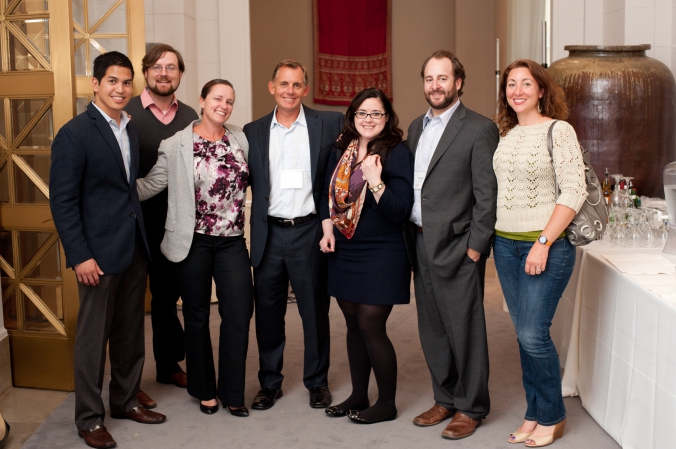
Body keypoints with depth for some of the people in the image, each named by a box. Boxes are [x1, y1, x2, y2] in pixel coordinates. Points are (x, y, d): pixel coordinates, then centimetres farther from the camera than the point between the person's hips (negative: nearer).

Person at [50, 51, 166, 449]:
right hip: (99, 252, -6)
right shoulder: (75, 133, -10)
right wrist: (80, 256, -16)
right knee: (93, 337, 4)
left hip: (135, 248, 6)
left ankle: (126, 401, 31)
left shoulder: (132, 130, 10)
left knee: (131, 332, 15)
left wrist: (145, 240, 8)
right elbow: (63, 200, -12)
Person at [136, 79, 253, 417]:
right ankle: (204, 390, 26)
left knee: (239, 314, -1)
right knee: (197, 316, 9)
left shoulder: (240, 139, 6)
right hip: (194, 241, -3)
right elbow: (150, 184, -2)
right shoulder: (176, 145, -5)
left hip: (232, 241, 3)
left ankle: (232, 393, 14)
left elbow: (248, 181, 15)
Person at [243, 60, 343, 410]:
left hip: (309, 232, -2)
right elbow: (244, 180, 8)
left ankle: (317, 382, 24)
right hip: (269, 235, 2)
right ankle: (269, 382, 26)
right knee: (267, 313, 10)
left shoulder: (328, 124, 1)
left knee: (315, 311, 8)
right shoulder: (254, 131, 7)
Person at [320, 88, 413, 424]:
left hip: (381, 255, -6)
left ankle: (386, 404, 15)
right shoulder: (342, 151, 8)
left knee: (371, 327, -3)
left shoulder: (397, 153, -11)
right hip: (344, 252, 7)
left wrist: (375, 180, -28)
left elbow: (400, 211, -17)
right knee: (354, 325, 15)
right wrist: (327, 228, 4)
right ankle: (358, 396, 30)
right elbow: (328, 193, 19)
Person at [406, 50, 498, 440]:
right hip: (421, 245, 7)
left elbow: (487, 194, -11)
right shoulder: (417, 127, 15)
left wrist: (476, 246, -14)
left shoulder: (479, 129, -7)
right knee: (432, 330, 15)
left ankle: (471, 407, 19)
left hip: (456, 247, -7)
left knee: (464, 329, 4)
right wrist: (409, 239, 10)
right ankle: (446, 399, 30)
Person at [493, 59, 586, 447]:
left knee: (534, 335, -5)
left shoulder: (559, 130, -8)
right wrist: (495, 234, 6)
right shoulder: (506, 134, 11)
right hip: (506, 244, 6)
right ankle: (535, 413, 25)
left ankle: (552, 417, 15)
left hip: (546, 244, -6)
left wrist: (543, 243, -18)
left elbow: (574, 191, -14)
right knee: (524, 334, 11)